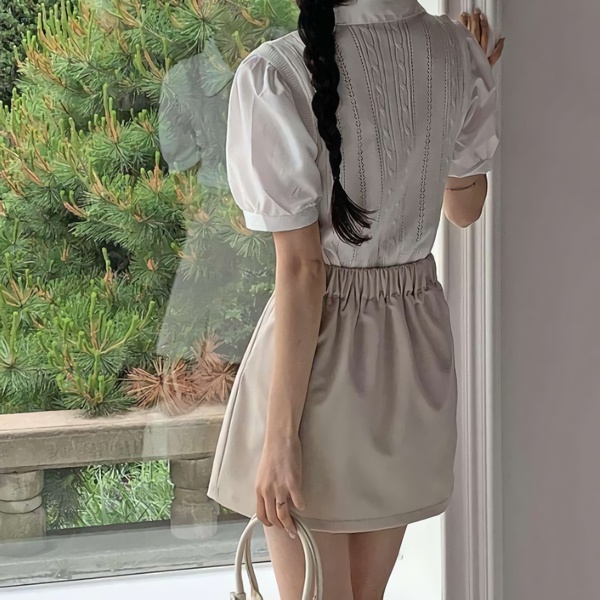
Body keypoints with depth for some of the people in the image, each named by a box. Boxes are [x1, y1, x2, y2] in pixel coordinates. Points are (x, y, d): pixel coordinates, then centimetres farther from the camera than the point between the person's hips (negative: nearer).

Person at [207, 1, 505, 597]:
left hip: (320, 345, -5)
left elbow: (302, 269, -20)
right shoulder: (458, 51, -5)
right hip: (417, 343, 6)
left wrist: (279, 436, -15)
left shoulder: (275, 75, -19)